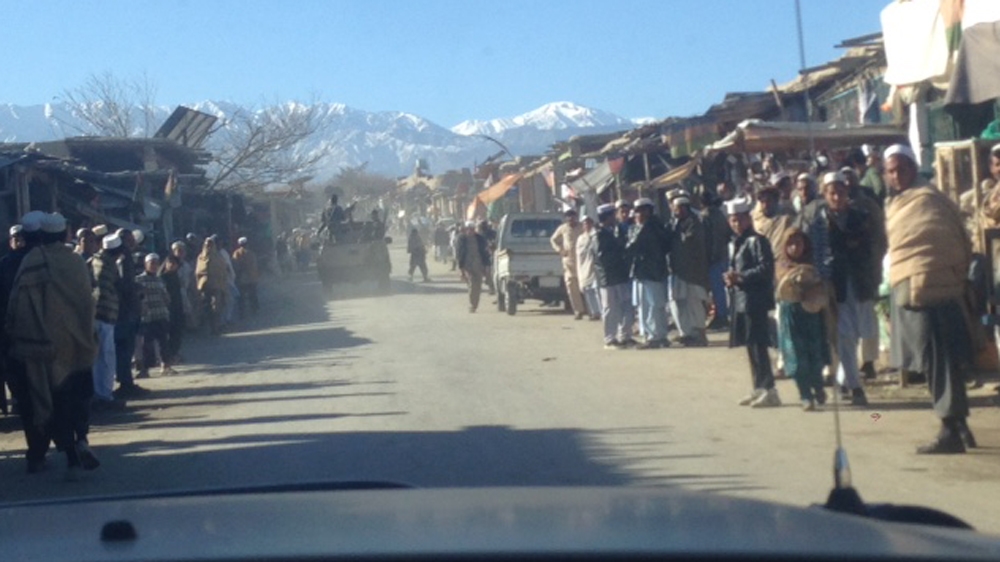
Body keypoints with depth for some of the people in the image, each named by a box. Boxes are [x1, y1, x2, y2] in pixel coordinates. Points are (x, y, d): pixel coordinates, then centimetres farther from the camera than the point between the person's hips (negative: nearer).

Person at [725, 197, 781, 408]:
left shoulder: (757, 241, -10)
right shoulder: (736, 243, 16)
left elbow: (766, 269, -18)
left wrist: (741, 276, -21)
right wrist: (731, 278, 4)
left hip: (755, 300, -9)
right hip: (740, 300, 9)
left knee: (757, 345, -9)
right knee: (751, 345, 13)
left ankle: (769, 391, -6)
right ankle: (759, 388, 21)